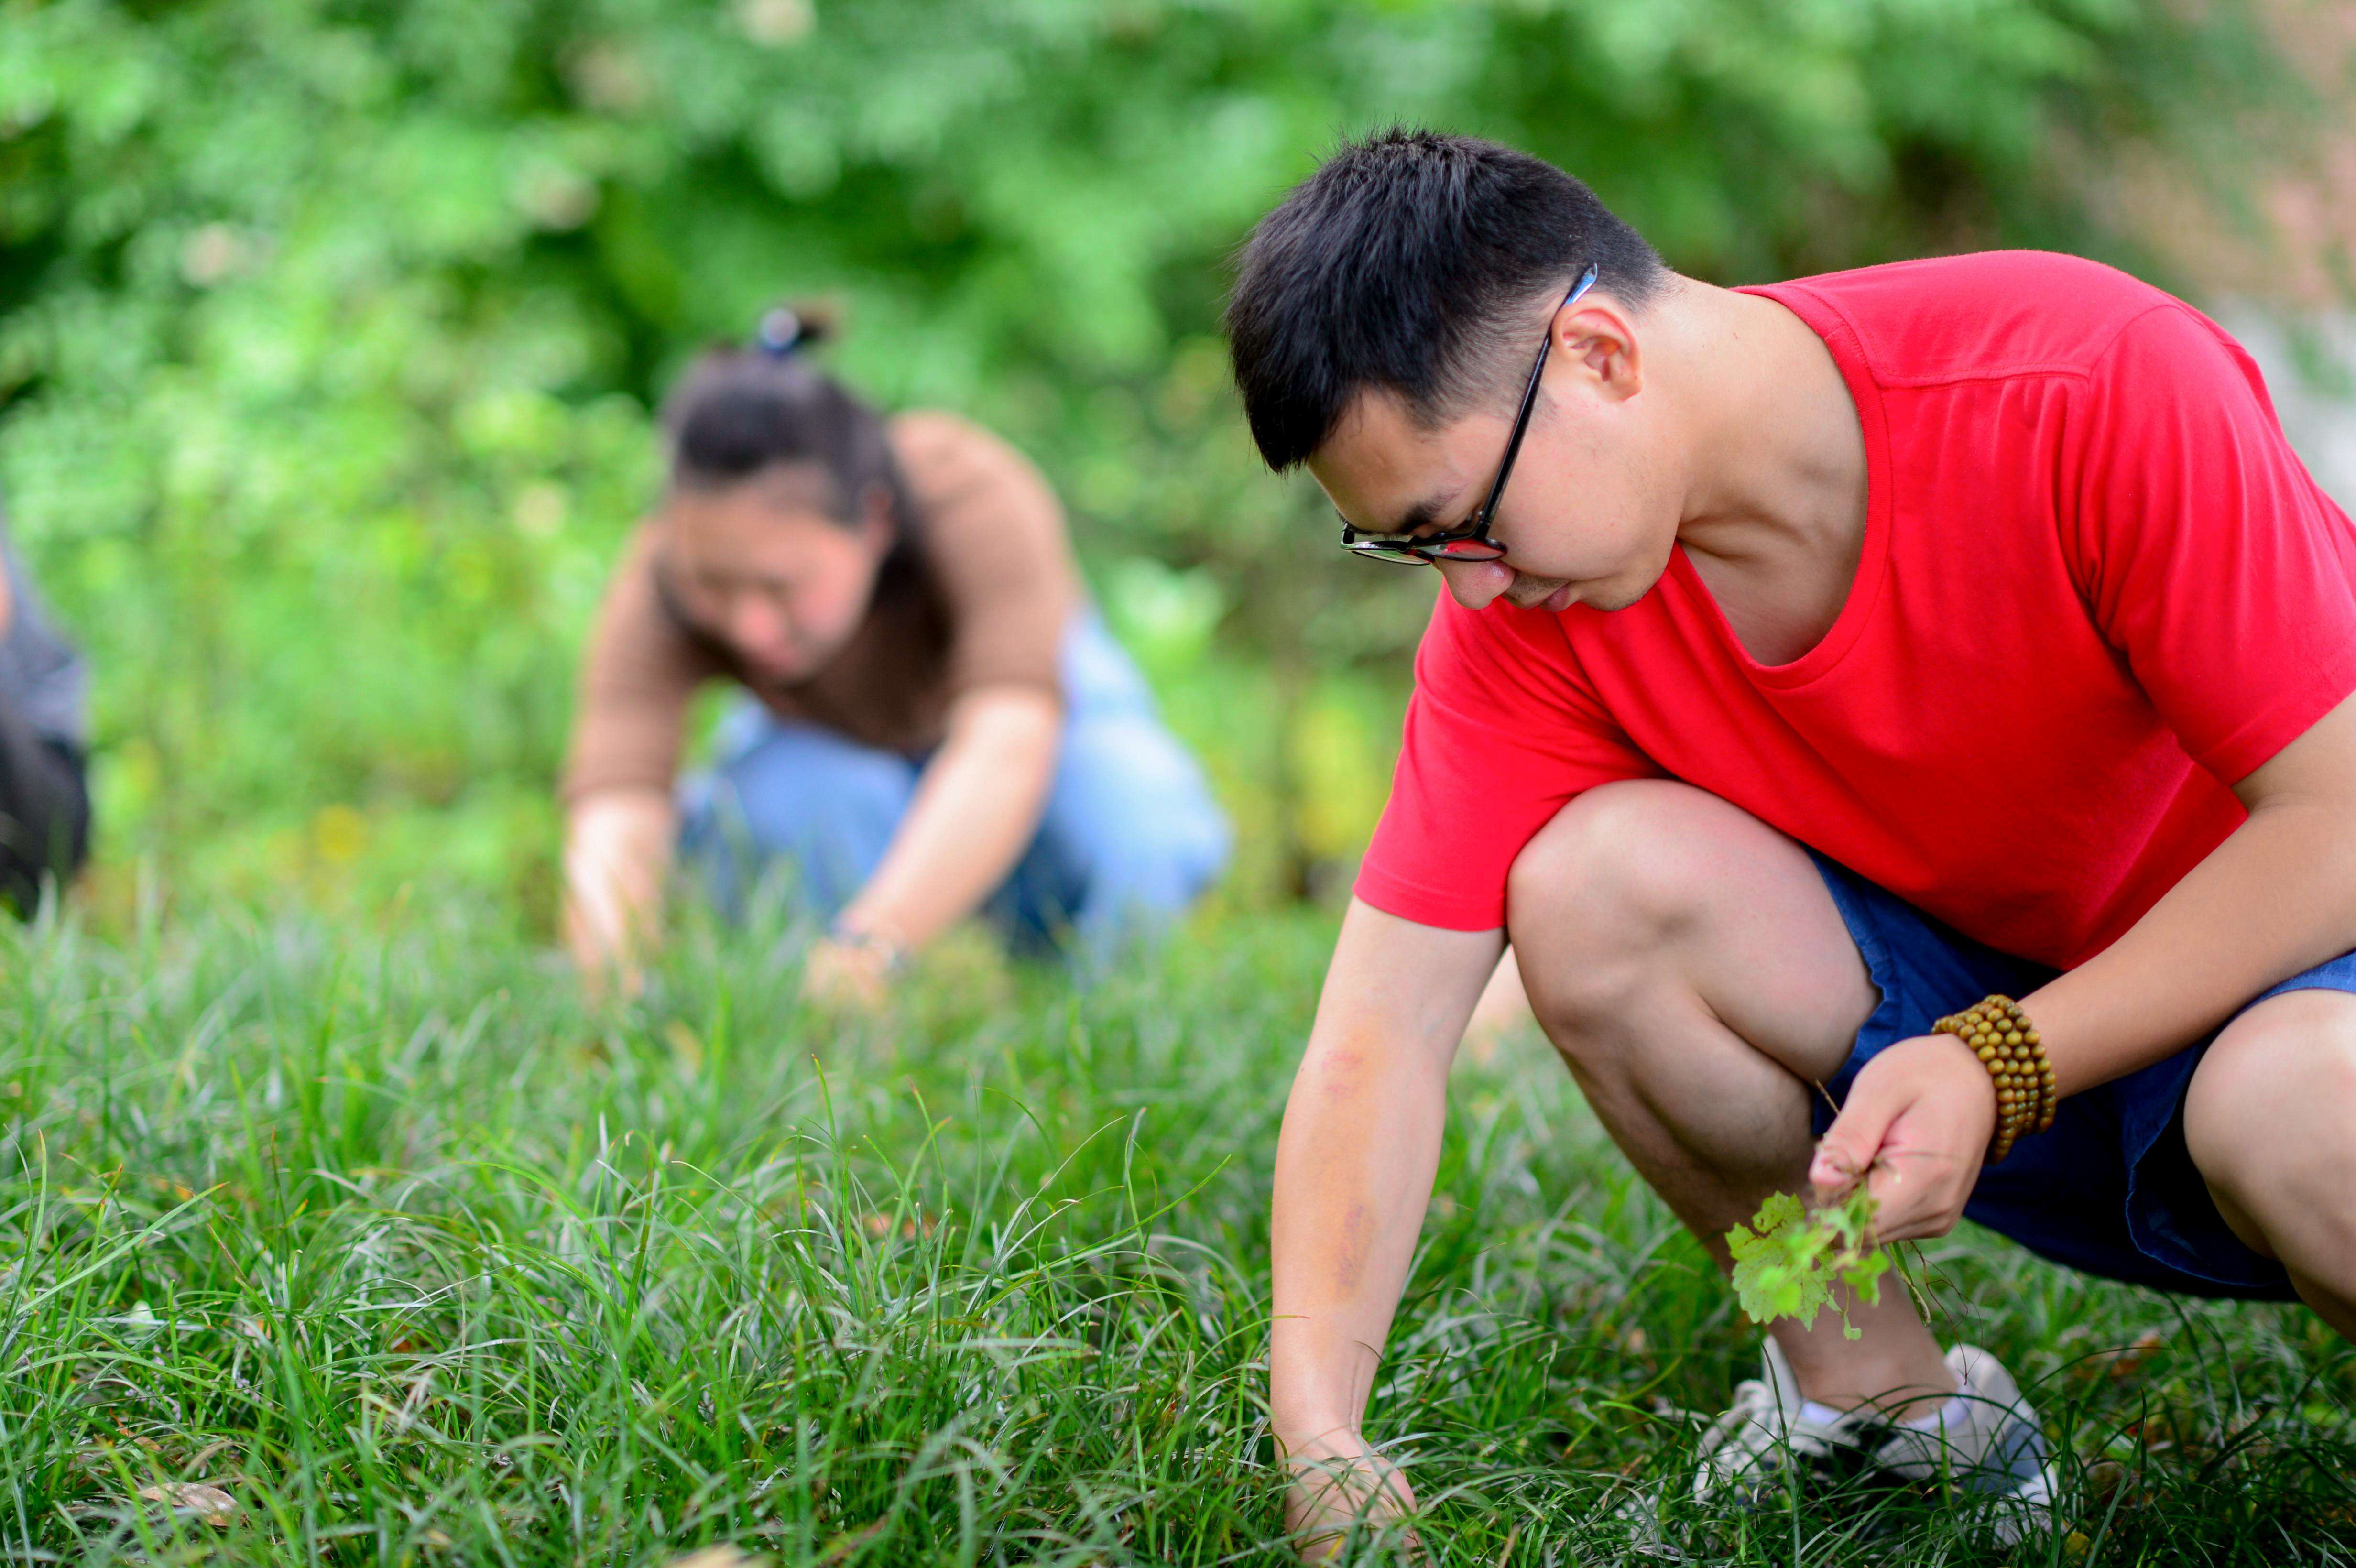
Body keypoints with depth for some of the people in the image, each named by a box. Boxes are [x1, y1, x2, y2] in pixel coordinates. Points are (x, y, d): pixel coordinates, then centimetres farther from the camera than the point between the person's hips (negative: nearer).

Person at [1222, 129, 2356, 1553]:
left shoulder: (2094, 385, -26)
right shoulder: (1528, 606, -12)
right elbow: (1382, 1027, -15)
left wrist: (2001, 1063, -31)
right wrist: (1316, 1422, -28)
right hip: (1960, 989, 4)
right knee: (1588, 886, -23)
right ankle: (1874, 1394, -2)